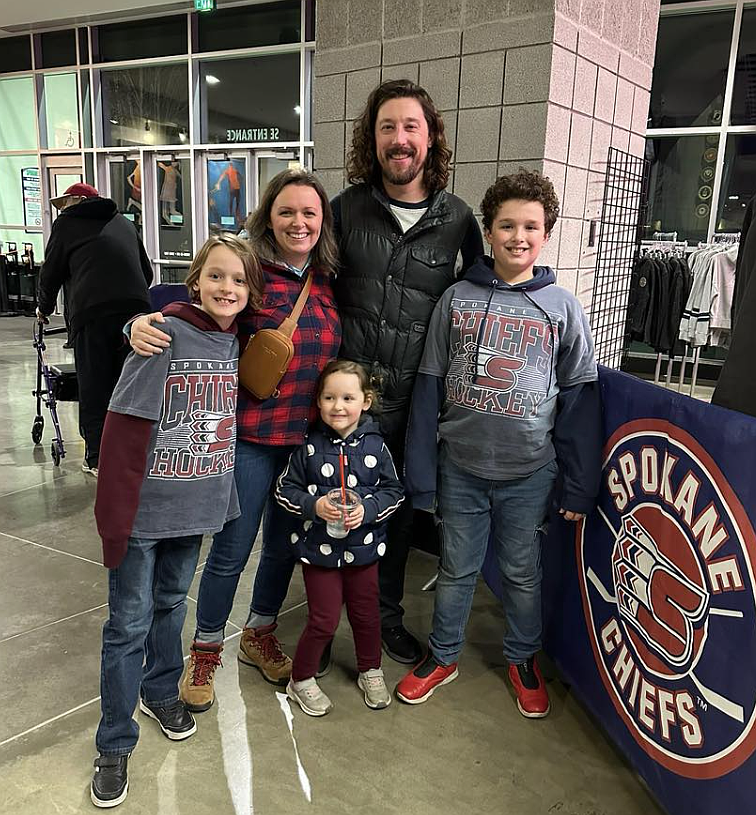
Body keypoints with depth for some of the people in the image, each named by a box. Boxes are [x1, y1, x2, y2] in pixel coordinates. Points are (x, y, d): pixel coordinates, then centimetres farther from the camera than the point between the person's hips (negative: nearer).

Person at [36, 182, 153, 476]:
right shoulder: (123, 223, 25)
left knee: (93, 389, 5)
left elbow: (51, 272, 15)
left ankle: (97, 458, 9)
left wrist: (44, 308, 31)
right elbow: (146, 271, 27)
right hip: (136, 307, 4)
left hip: (92, 312, -4)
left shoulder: (68, 222, 12)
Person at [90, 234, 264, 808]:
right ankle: (115, 744, 24)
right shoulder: (166, 336, -17)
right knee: (130, 622, 7)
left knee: (171, 603, 23)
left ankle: (161, 690, 45)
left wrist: (226, 498, 9)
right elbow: (123, 431, -17)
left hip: (196, 507, 5)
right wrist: (114, 518, -18)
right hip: (145, 510, -5)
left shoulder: (236, 344, 1)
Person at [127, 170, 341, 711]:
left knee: (285, 543, 18)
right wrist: (142, 324, -33)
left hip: (308, 437, 5)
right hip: (250, 437, -5)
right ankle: (205, 651, 31)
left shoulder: (327, 283, 4)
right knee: (232, 550, 6)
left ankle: (259, 637, 41)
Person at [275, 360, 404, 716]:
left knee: (366, 613, 17)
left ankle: (370, 671, 43)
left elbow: (394, 491, -1)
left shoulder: (375, 445, -8)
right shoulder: (309, 446, -11)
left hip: (363, 546, 2)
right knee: (324, 620, 6)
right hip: (319, 548, -2)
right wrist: (314, 505, -20)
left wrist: (367, 509, -18)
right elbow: (285, 490, -4)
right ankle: (301, 680, 29)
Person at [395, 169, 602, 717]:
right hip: (460, 466, 1)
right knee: (456, 569, 15)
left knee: (523, 572, 16)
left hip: (530, 472, 0)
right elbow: (429, 389, 0)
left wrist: (578, 486, -1)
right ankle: (443, 656, 37)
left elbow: (579, 401, 0)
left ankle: (523, 659, 40)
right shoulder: (457, 299, -1)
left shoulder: (563, 309, -3)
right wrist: (421, 475, -2)